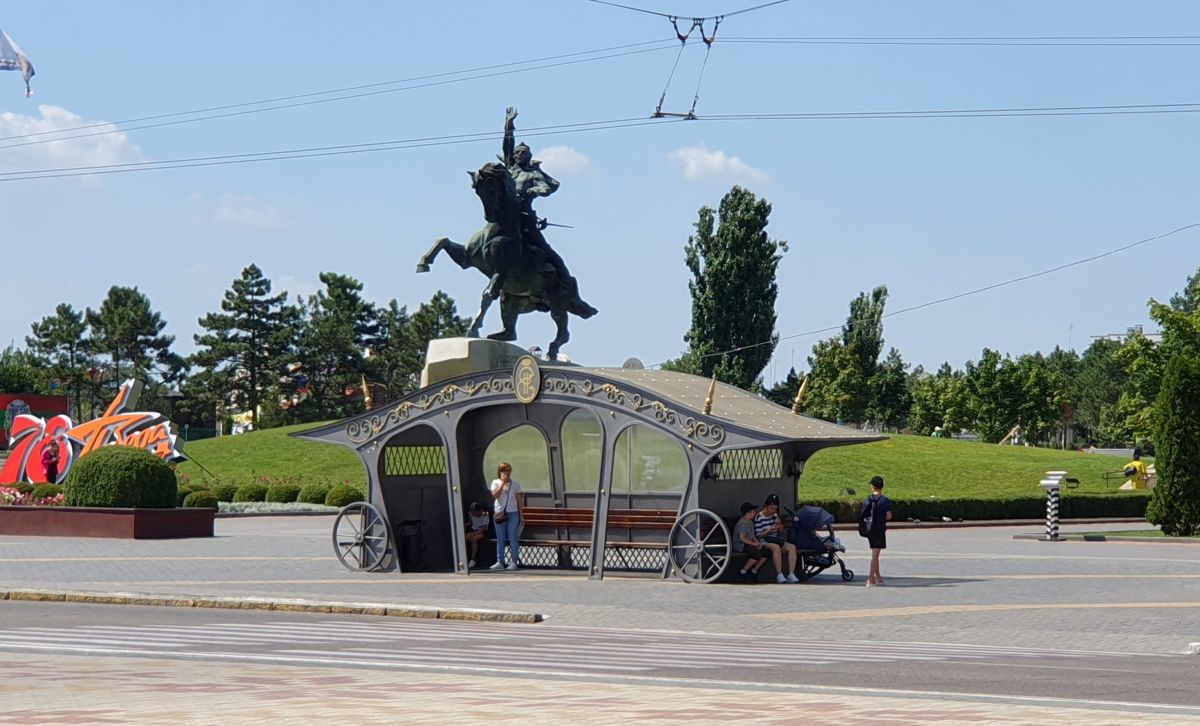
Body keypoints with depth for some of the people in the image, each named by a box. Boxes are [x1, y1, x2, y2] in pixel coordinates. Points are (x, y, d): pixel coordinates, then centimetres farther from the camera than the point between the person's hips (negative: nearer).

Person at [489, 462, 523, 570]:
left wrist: (521, 514, 3)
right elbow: (495, 495, -12)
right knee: (500, 539, 4)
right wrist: (503, 483, -14)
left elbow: (519, 499, 7)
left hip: (513, 513, -1)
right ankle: (500, 562, 7)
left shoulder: (515, 483, 5)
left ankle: (514, 562, -2)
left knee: (512, 538, -4)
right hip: (499, 513, 1)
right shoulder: (496, 482, 4)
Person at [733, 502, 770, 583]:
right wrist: (754, 544, -19)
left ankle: (754, 571, 4)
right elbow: (742, 538, -24)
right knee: (757, 553, -29)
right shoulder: (742, 523, -17)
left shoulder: (750, 522, 15)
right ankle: (743, 572, -16)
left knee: (765, 551, -7)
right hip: (739, 545, -10)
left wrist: (757, 542, 0)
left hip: (748, 544, 10)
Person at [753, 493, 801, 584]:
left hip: (776, 540, 6)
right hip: (764, 542, -6)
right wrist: (770, 528, -17)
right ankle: (779, 575, -40)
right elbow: (758, 535, -8)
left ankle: (791, 574, -30)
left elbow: (781, 532, 20)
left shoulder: (775, 516, 14)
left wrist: (780, 525, -2)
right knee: (776, 547, -38)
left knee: (792, 547, -21)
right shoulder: (759, 517, -3)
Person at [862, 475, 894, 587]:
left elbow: (862, 516, 0)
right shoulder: (885, 500, -10)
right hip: (879, 530, -4)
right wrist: (882, 518, 5)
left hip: (869, 530, 4)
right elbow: (888, 516, -14)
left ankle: (877, 577, 25)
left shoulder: (867, 500, 2)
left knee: (875, 554, 17)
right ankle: (871, 578, -7)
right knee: (875, 555, -3)